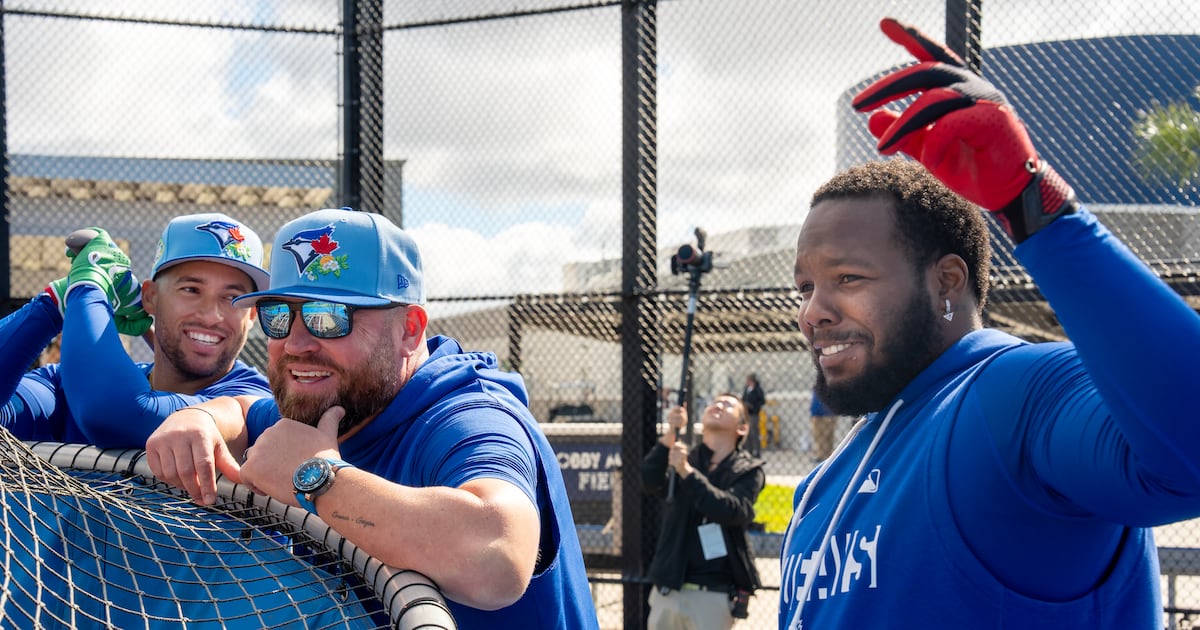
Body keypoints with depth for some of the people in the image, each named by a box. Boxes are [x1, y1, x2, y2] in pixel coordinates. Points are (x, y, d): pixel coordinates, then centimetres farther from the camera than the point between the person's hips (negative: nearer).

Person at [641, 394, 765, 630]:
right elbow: (651, 482, -10)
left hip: (714, 595, -3)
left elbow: (733, 511, -16)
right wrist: (670, 434, -24)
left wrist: (686, 472, -24)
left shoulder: (748, 471, 3)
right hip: (668, 590, 3)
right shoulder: (684, 457, 11)